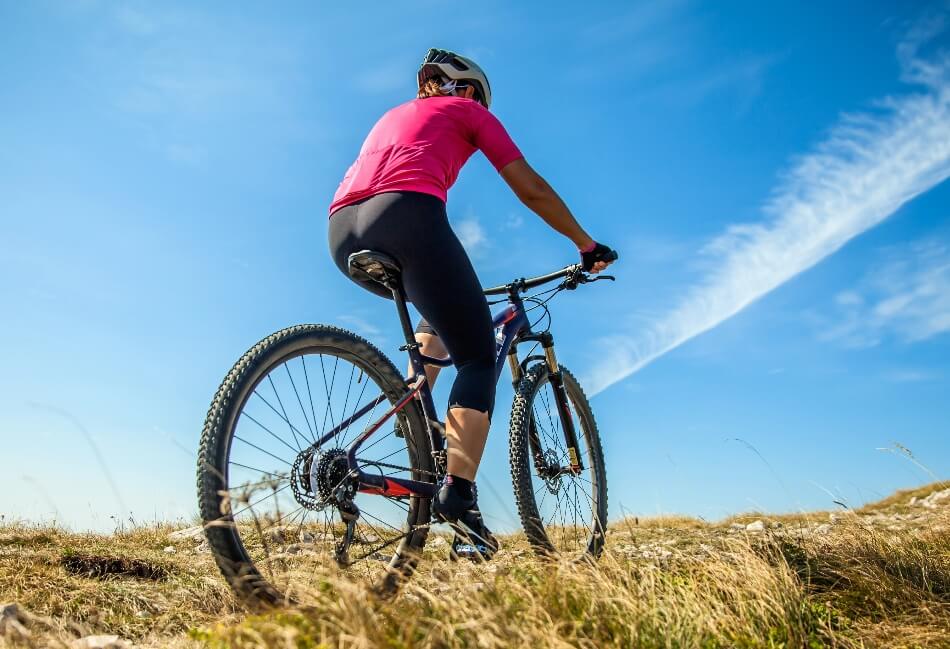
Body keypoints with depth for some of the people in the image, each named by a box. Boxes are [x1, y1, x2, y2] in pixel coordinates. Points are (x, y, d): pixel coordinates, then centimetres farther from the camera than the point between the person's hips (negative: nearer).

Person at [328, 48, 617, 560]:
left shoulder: (393, 115, 39)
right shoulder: (467, 111, 22)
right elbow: (532, 190, 16)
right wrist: (588, 246, 26)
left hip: (343, 231, 7)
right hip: (405, 216, -7)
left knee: (440, 307, 33)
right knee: (478, 358, 0)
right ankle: (457, 497, -16)